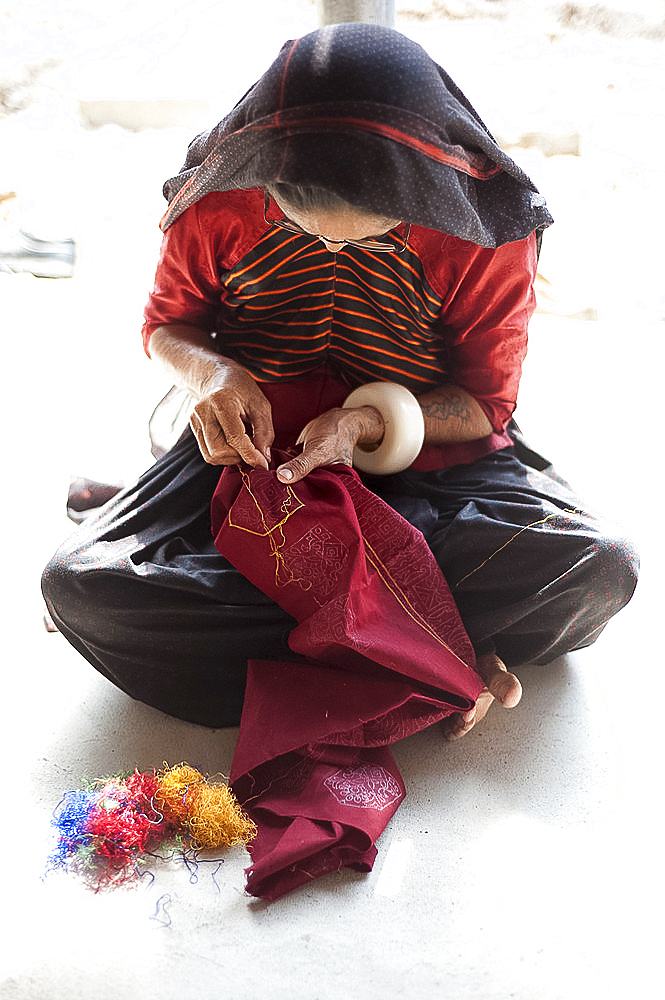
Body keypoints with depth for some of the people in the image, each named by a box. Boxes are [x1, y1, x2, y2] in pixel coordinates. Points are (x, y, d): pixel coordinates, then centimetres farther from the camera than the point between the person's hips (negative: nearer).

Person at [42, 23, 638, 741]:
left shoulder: (486, 231, -17)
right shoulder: (217, 202, -14)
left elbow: (485, 404, -6)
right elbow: (169, 320, 5)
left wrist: (368, 419, -25)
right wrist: (207, 370, -20)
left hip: (428, 459, -1)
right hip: (257, 450, 2)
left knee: (600, 567, -29)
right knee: (79, 588, -25)